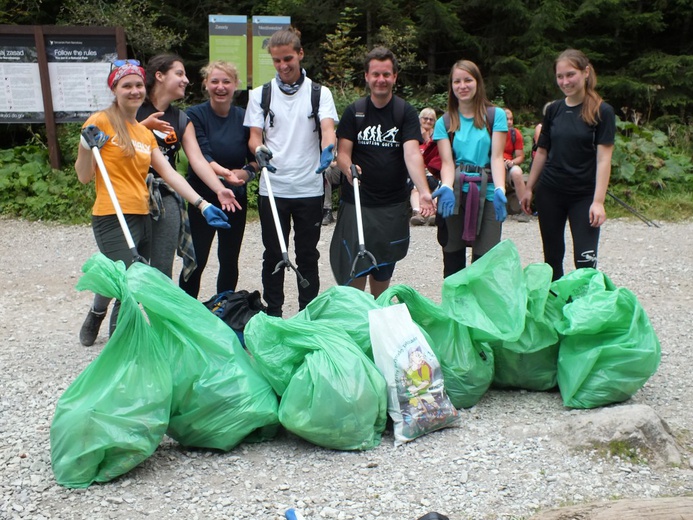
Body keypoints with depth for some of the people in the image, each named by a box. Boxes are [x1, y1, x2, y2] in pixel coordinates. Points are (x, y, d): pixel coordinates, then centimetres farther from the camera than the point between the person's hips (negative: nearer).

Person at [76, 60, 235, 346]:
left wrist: (203, 204, 0)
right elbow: (84, 177, -5)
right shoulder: (101, 122, -5)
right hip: (112, 219, -7)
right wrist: (87, 147, -22)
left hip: (142, 218, 7)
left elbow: (170, 174, 8)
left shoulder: (146, 133, 16)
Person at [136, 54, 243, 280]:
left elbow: (197, 159, 1)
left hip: (167, 198, 4)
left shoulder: (182, 120, 14)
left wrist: (220, 188, -12)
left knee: (163, 271, 4)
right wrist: (144, 126, -18)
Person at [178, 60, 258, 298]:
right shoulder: (195, 115, -8)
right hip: (201, 198, -3)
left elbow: (256, 158, 8)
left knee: (229, 260, 12)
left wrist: (247, 172, -14)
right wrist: (224, 172, -38)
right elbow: (201, 157, -20)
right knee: (195, 261, -1)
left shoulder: (243, 117, 2)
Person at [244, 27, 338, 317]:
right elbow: (254, 136, 2)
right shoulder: (260, 95, 7)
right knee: (273, 254, 7)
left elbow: (328, 128, -10)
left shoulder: (320, 93, 5)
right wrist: (259, 150, -22)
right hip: (273, 189, 1)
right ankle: (273, 314, 17)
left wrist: (327, 149, -33)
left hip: (309, 189, 0)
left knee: (307, 254, 8)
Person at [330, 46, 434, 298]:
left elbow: (412, 153, -14)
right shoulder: (354, 112, 3)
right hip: (356, 201, 0)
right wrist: (349, 168, -27)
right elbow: (343, 153, -2)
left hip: (393, 204, 0)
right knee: (355, 267, -3)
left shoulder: (406, 112, 0)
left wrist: (423, 191, -30)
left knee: (384, 270, 10)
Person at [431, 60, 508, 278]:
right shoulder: (444, 122, 10)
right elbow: (447, 162, 0)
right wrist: (446, 188, -21)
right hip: (454, 194, 2)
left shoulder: (495, 115, 6)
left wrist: (500, 189, -19)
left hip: (486, 194, -1)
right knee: (453, 262, 5)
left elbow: (497, 157, -2)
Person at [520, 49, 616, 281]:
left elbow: (603, 159, -11)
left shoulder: (602, 111, -7)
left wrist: (598, 201, -17)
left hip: (584, 195, -4)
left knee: (585, 262, -8)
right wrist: (529, 188, 11)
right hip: (550, 192, 4)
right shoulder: (553, 110, 5)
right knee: (552, 257, 11)